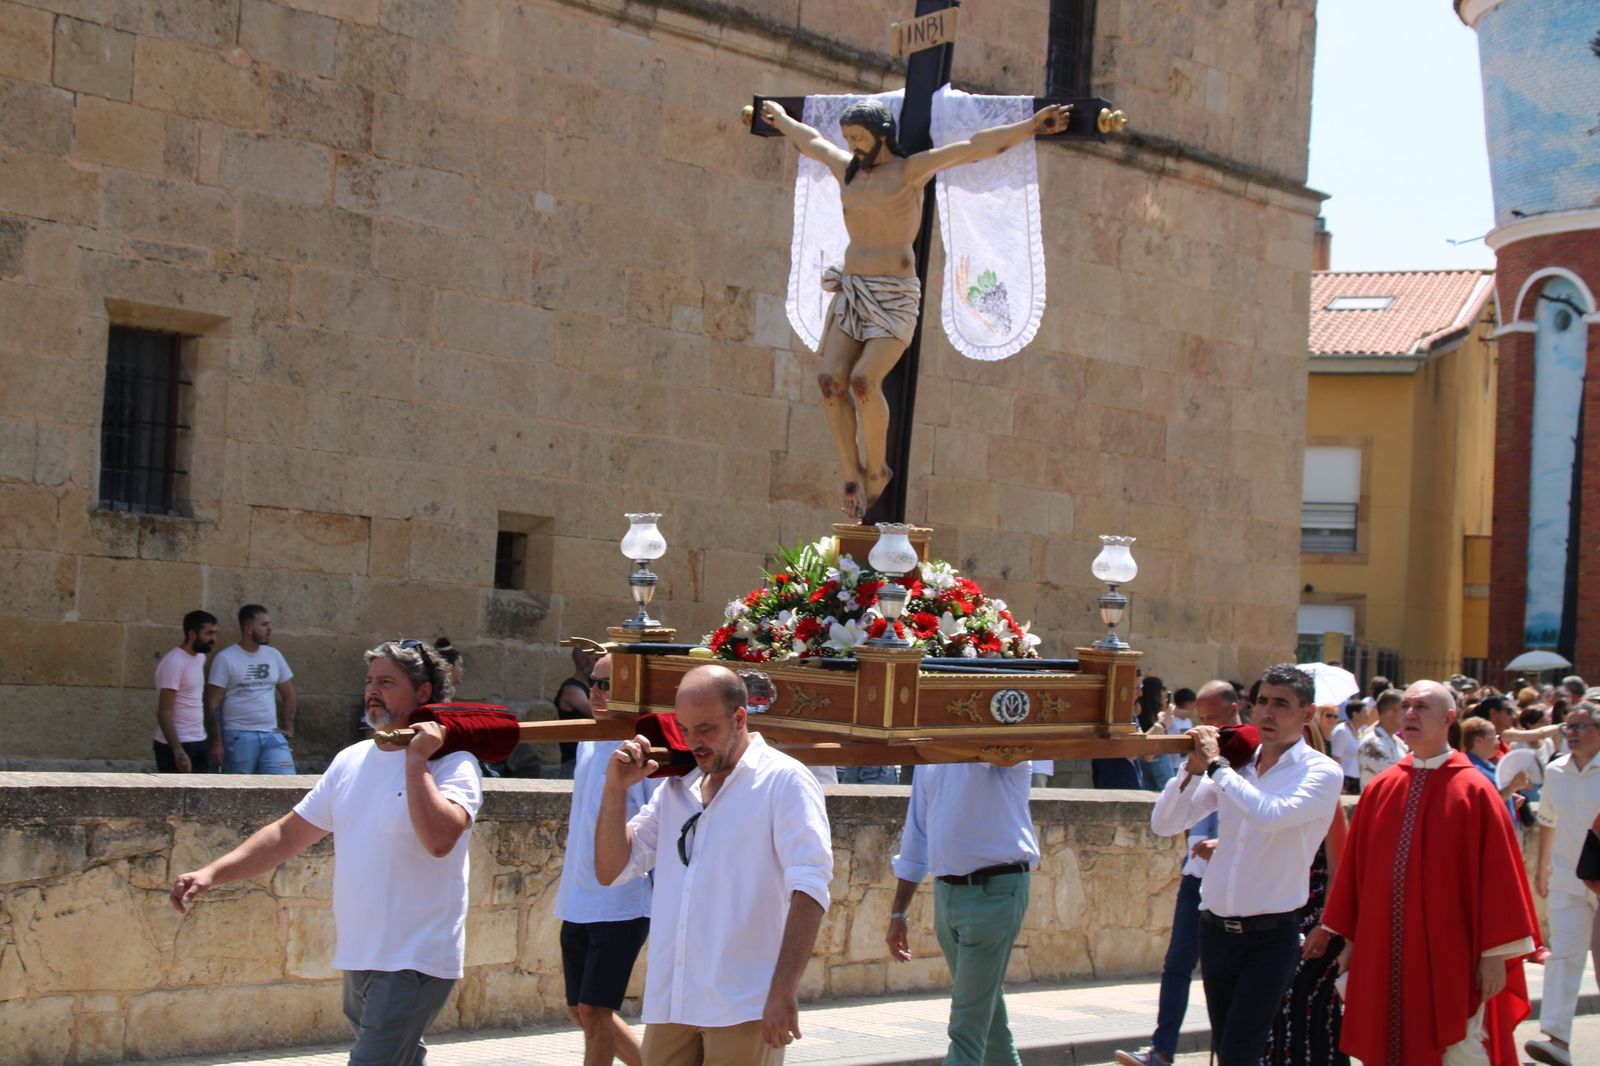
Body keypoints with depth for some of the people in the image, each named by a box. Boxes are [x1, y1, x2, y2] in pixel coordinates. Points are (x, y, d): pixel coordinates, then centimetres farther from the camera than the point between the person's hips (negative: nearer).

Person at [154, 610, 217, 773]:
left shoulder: (200, 658, 10)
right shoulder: (174, 662, -17)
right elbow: (164, 713, -21)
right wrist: (178, 752, -27)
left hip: (199, 742, 9)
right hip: (177, 744, -9)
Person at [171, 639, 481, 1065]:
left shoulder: (452, 764, -9)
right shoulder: (352, 760, 12)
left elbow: (439, 839, -28)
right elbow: (289, 834, 14)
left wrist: (416, 761, -20)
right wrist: (211, 873, 4)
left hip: (415, 962, -7)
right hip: (359, 960, 8)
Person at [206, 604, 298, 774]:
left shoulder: (274, 655, 9)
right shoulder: (226, 659, -6)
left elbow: (288, 694, 19)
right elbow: (213, 704, -7)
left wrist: (288, 728, 9)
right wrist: (216, 743, -11)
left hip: (271, 736, 4)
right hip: (238, 737, -4)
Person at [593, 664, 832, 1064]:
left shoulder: (783, 781, -4)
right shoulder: (676, 788, 15)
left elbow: (809, 887, -14)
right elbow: (611, 871, 16)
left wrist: (783, 991, -23)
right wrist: (616, 790, 1)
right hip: (670, 1003, 6)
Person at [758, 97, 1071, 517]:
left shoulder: (910, 169, -4)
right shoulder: (847, 169, 14)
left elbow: (976, 147, -13)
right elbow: (809, 139, 35)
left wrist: (1031, 126, -21)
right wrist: (780, 119, 51)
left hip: (895, 299, -6)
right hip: (852, 293, 6)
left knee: (864, 381, -22)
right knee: (831, 380, -14)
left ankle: (876, 468, 1)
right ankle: (851, 475, -4)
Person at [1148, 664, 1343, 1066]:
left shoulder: (1321, 773, -7)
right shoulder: (1235, 766, 8)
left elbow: (1269, 815, -27)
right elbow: (1164, 824, 6)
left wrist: (1216, 765, -18)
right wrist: (1193, 769, -9)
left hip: (1270, 937, -5)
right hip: (1216, 930, 5)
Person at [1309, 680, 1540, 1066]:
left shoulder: (1474, 791, -7)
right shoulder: (1381, 788, 7)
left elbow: (1496, 874, -8)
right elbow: (1355, 868, 13)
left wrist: (1496, 953, -10)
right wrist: (1349, 937, 14)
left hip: (1448, 960, -5)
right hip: (1383, 957, 5)